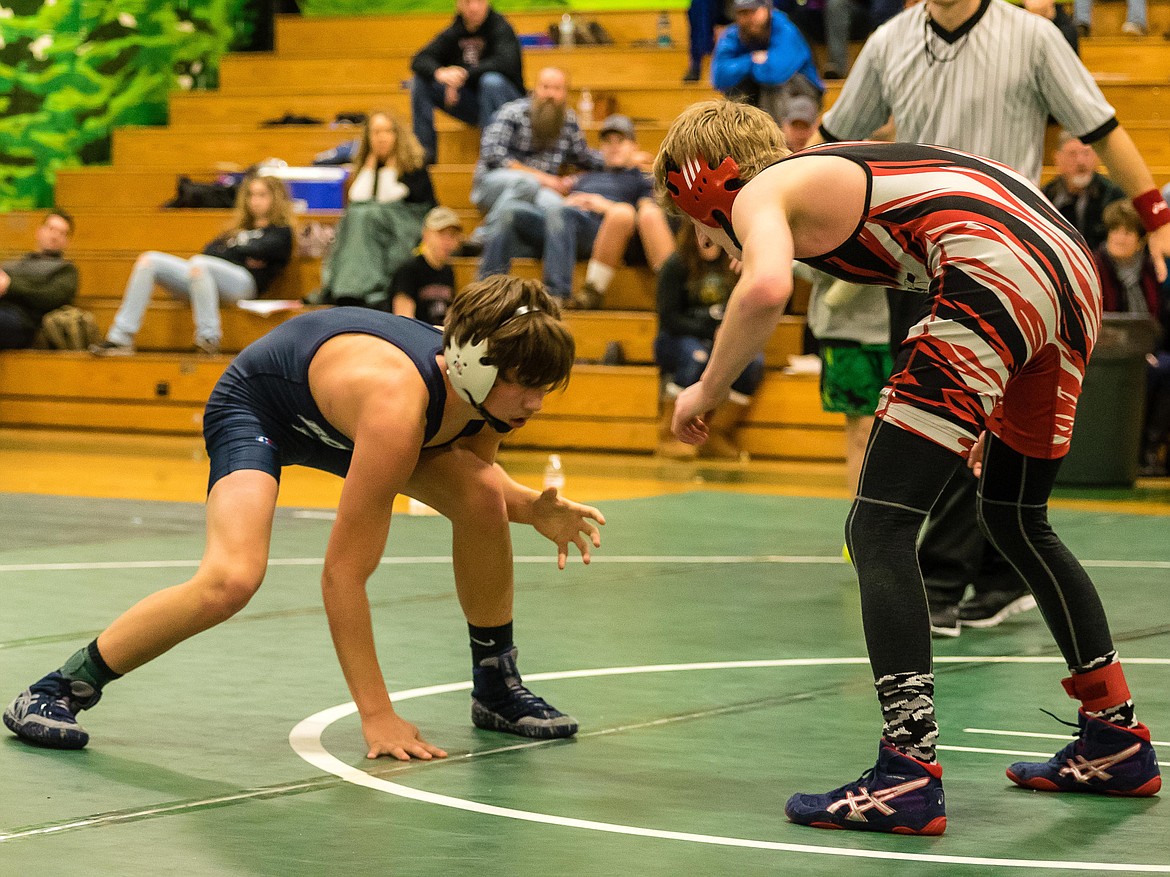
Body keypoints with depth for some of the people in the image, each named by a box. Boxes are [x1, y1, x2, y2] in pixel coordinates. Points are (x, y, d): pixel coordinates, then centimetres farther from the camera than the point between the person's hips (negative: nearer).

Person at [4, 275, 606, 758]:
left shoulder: (495, 392, -22)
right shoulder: (398, 406, -43)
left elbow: (475, 465, 5)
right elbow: (343, 572, -40)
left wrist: (534, 509, -18)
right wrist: (376, 714, -37)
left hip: (335, 421, 7)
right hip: (255, 403, -7)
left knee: (483, 499, -13)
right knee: (232, 578, -30)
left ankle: (496, 689, 8)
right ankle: (56, 691, -16)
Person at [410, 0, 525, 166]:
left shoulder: (500, 28, -12)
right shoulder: (453, 33, 2)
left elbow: (506, 62, -30)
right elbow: (419, 60, -6)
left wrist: (464, 73, -32)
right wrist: (439, 73, -29)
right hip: (470, 105, 5)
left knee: (491, 81, -37)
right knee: (420, 81, -9)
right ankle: (424, 151, -11)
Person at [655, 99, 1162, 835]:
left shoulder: (759, 193, 6)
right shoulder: (840, 171, 31)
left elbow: (767, 288, -19)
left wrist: (708, 390, -5)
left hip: (995, 278, -9)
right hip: (1073, 271, 9)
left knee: (878, 528, -5)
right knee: (1016, 520, 26)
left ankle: (910, 774, -15)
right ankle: (1118, 744, 34)